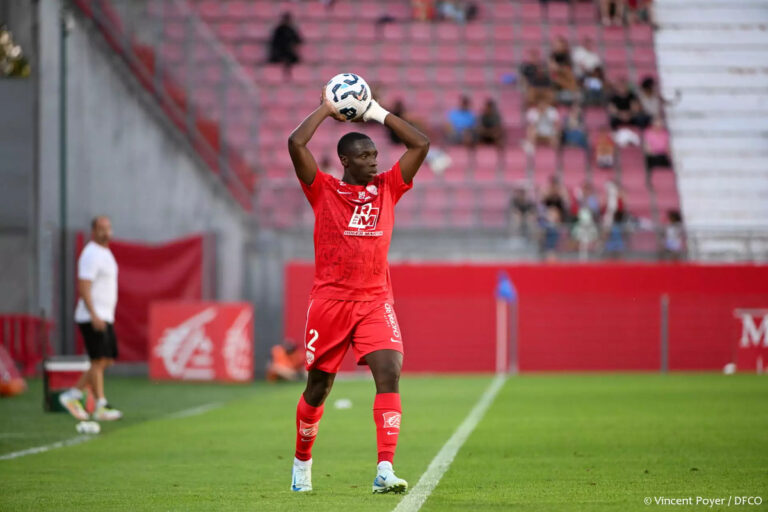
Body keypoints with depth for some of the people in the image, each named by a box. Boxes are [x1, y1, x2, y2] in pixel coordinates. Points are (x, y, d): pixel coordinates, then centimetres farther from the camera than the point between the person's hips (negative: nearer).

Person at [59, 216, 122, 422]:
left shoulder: (105, 253, 18)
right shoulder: (91, 254, -12)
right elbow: (83, 287, -19)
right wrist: (94, 316, -26)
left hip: (104, 318, 10)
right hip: (93, 318, -10)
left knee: (107, 360, 9)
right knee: (99, 361, -9)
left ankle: (73, 395, 14)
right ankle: (101, 407, -6)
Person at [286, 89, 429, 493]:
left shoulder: (387, 188, 11)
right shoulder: (323, 190, 3)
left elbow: (421, 145, 9)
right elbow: (296, 144, -10)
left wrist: (379, 114, 10)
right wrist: (326, 109, 2)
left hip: (375, 301, 2)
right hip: (329, 301, -2)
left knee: (389, 373, -18)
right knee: (318, 387, 8)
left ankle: (385, 470, -23)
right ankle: (302, 463, 30)